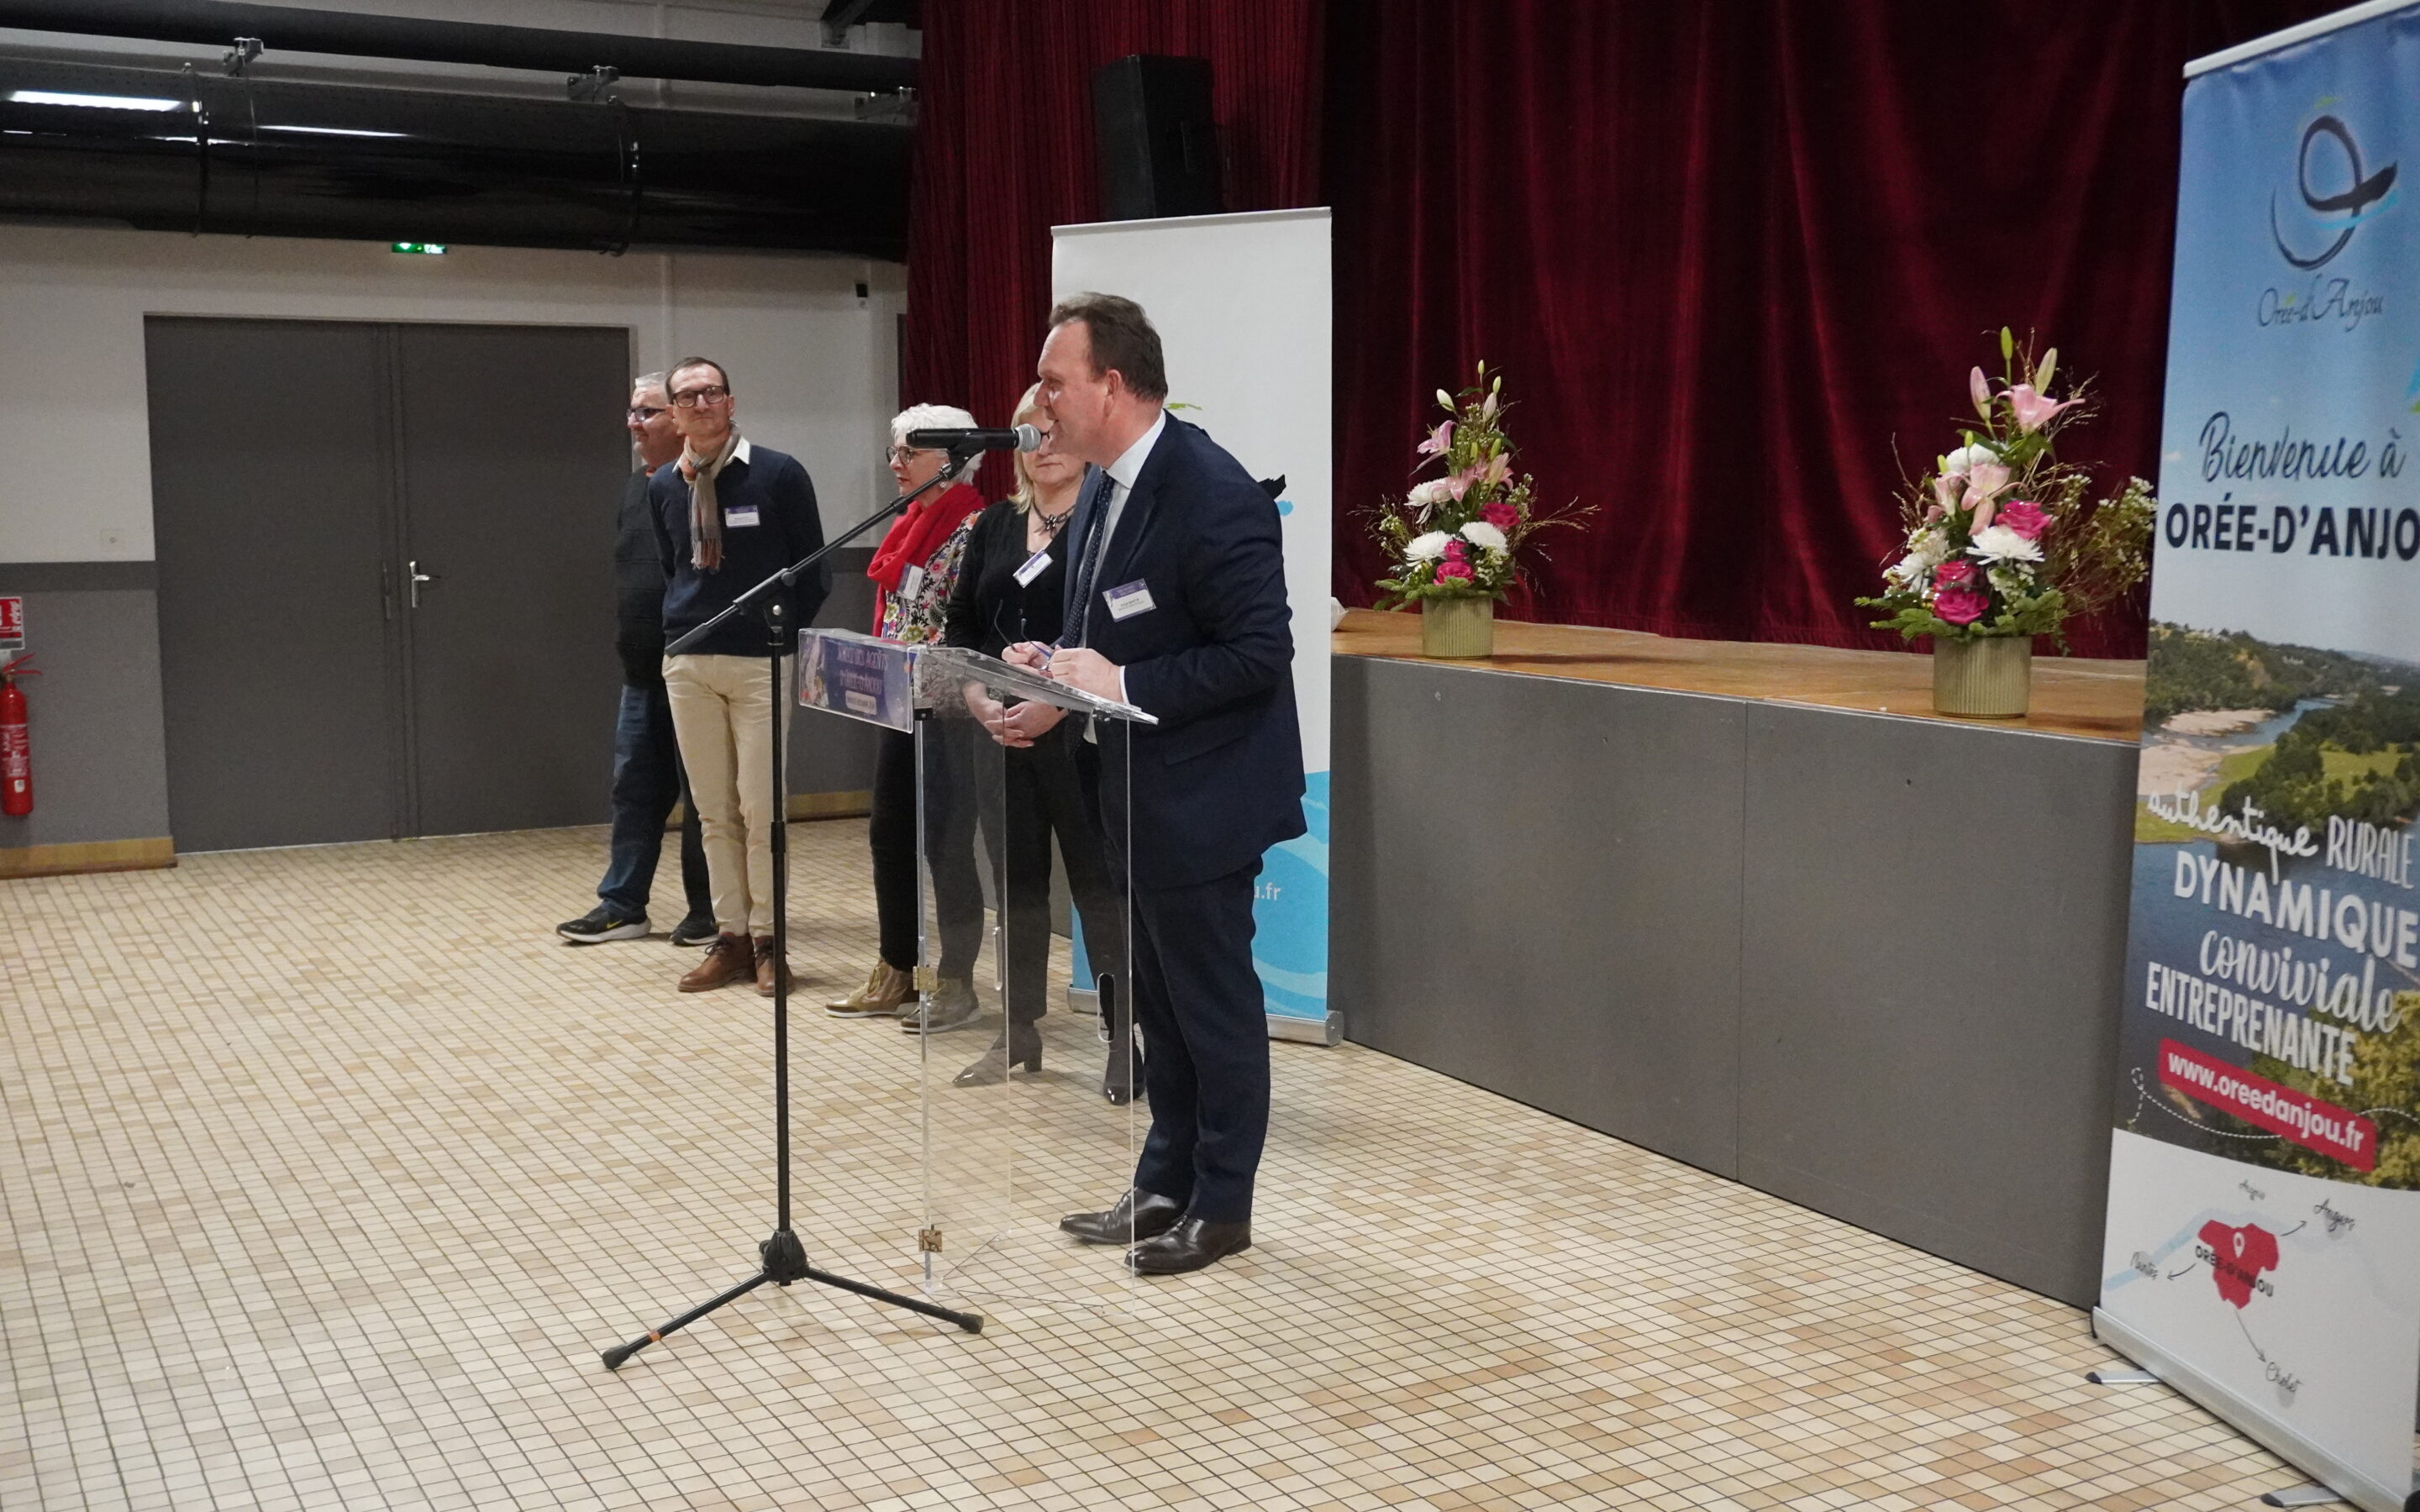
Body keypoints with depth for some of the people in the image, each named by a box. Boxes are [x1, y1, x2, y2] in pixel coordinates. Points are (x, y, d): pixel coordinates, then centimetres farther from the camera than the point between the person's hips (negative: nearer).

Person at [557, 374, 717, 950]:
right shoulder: (636, 484, 14)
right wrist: (628, 643, 19)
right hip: (641, 672, 8)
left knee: (701, 794, 2)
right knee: (634, 788, 12)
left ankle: (708, 910, 11)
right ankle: (622, 905, 19)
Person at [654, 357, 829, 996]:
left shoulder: (778, 474, -5)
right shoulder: (663, 487, 8)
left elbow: (813, 567, 0)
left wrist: (786, 635, -2)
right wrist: (678, 630, 9)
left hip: (761, 662, -4)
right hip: (687, 664, 4)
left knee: (759, 807, -4)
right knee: (712, 810, 8)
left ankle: (766, 939, 7)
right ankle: (730, 936, 15)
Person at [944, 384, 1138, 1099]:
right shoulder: (995, 524, 13)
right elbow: (961, 626, 11)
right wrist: (977, 697, -6)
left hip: (1081, 735, -6)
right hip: (1001, 735, 6)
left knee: (1100, 884, -3)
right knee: (1016, 881, 13)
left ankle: (1126, 1040, 6)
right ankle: (1018, 1033, 24)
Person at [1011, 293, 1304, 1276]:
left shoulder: (1214, 496, -22)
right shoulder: (1100, 486, 7)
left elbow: (1259, 651, -24)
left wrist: (1121, 685, -25)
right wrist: (1053, 663, -3)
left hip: (1201, 794, -9)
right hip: (1139, 794, 9)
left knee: (1214, 1003, 5)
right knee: (1159, 1001, 18)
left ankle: (1220, 1205, 19)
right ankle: (1165, 1188, 31)